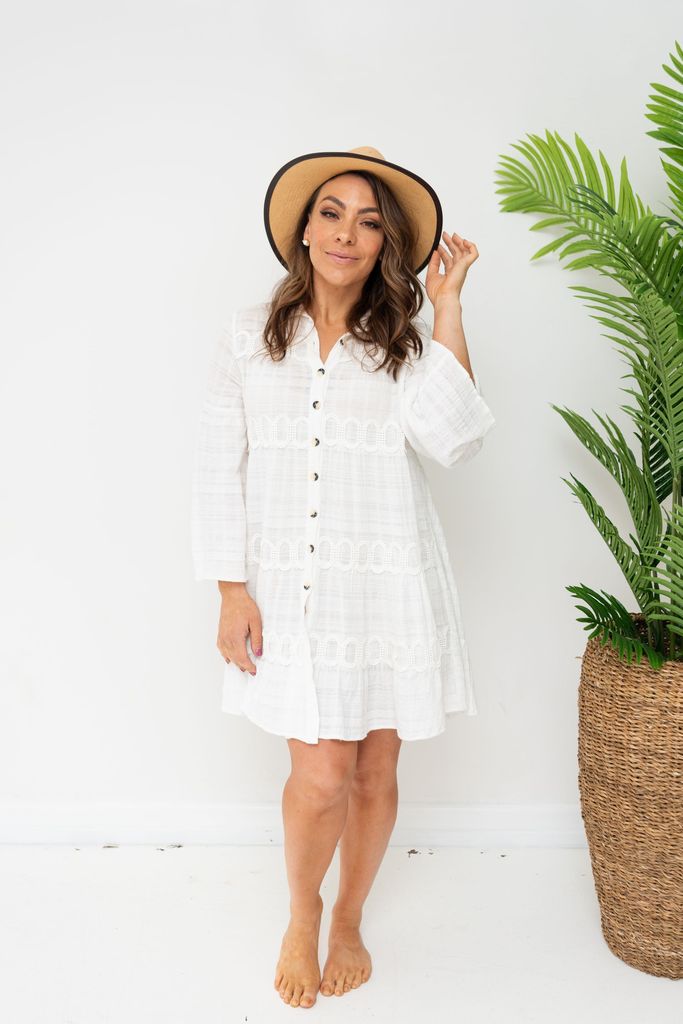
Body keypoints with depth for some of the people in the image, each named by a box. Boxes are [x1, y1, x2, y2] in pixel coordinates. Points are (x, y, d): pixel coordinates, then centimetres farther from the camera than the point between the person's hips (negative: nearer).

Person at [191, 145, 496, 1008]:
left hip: (388, 586, 1)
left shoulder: (407, 341, 3)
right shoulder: (251, 334, 4)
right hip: (288, 588, -1)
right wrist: (231, 591, -3)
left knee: (374, 772, 10)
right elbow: (218, 469, 3)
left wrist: (446, 304, -11)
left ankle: (349, 922, 38)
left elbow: (453, 439, -15)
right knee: (323, 775, -5)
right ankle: (301, 915, 28)